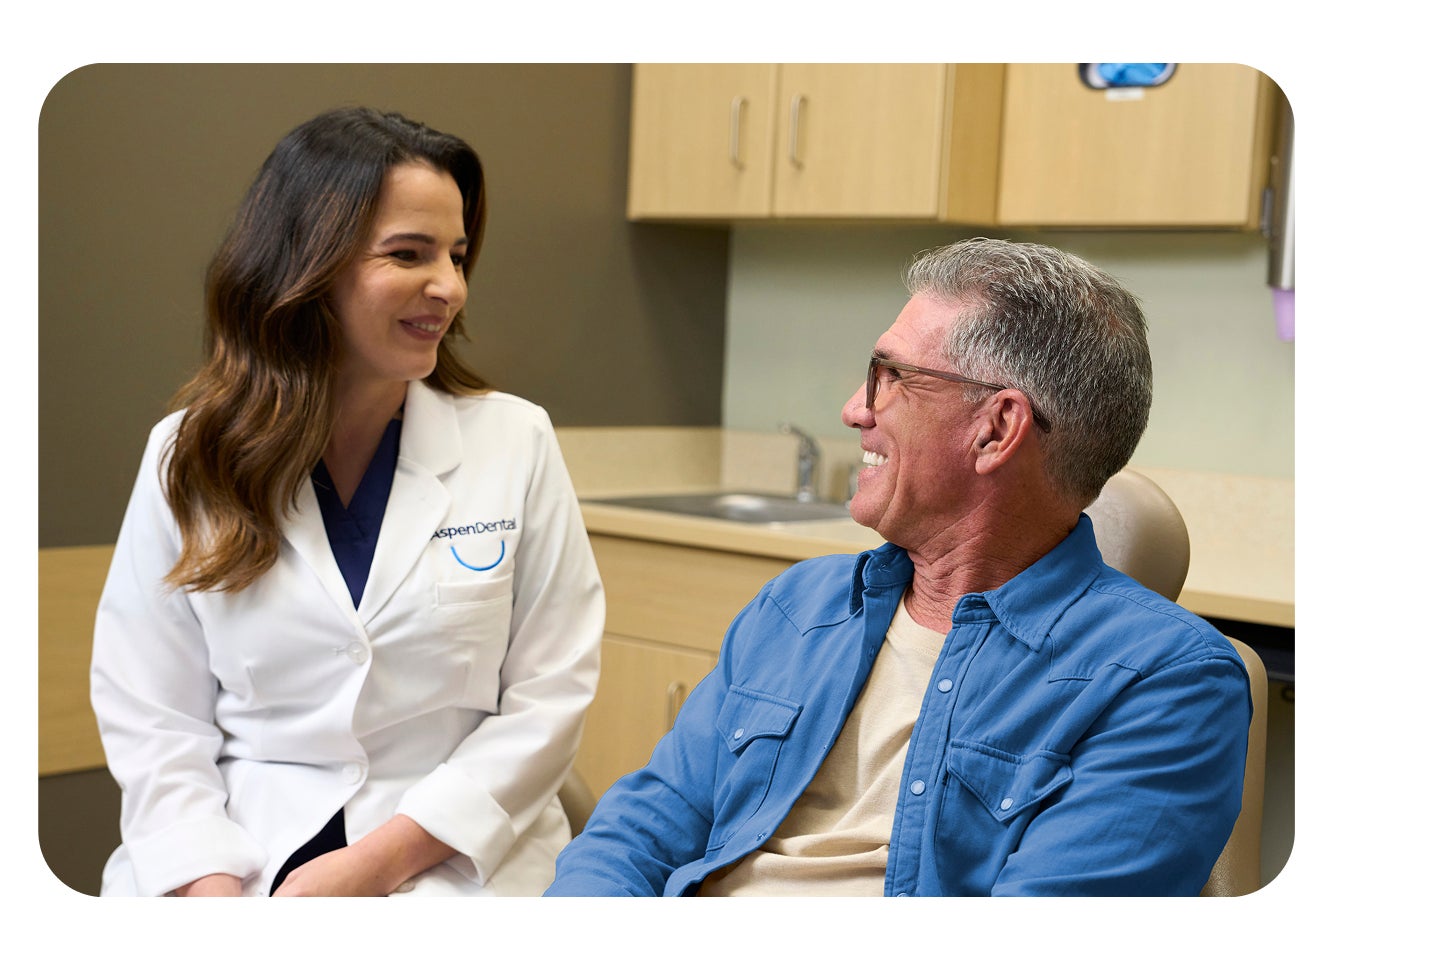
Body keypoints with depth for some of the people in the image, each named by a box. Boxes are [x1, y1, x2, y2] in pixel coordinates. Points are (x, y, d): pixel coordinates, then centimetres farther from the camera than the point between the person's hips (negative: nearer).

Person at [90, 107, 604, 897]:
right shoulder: (189, 455, 4)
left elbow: (548, 695, -1)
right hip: (240, 854, 2)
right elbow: (151, 718, 2)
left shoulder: (515, 441, 1)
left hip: (454, 859, -1)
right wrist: (214, 890, -14)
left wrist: (378, 860, -10)